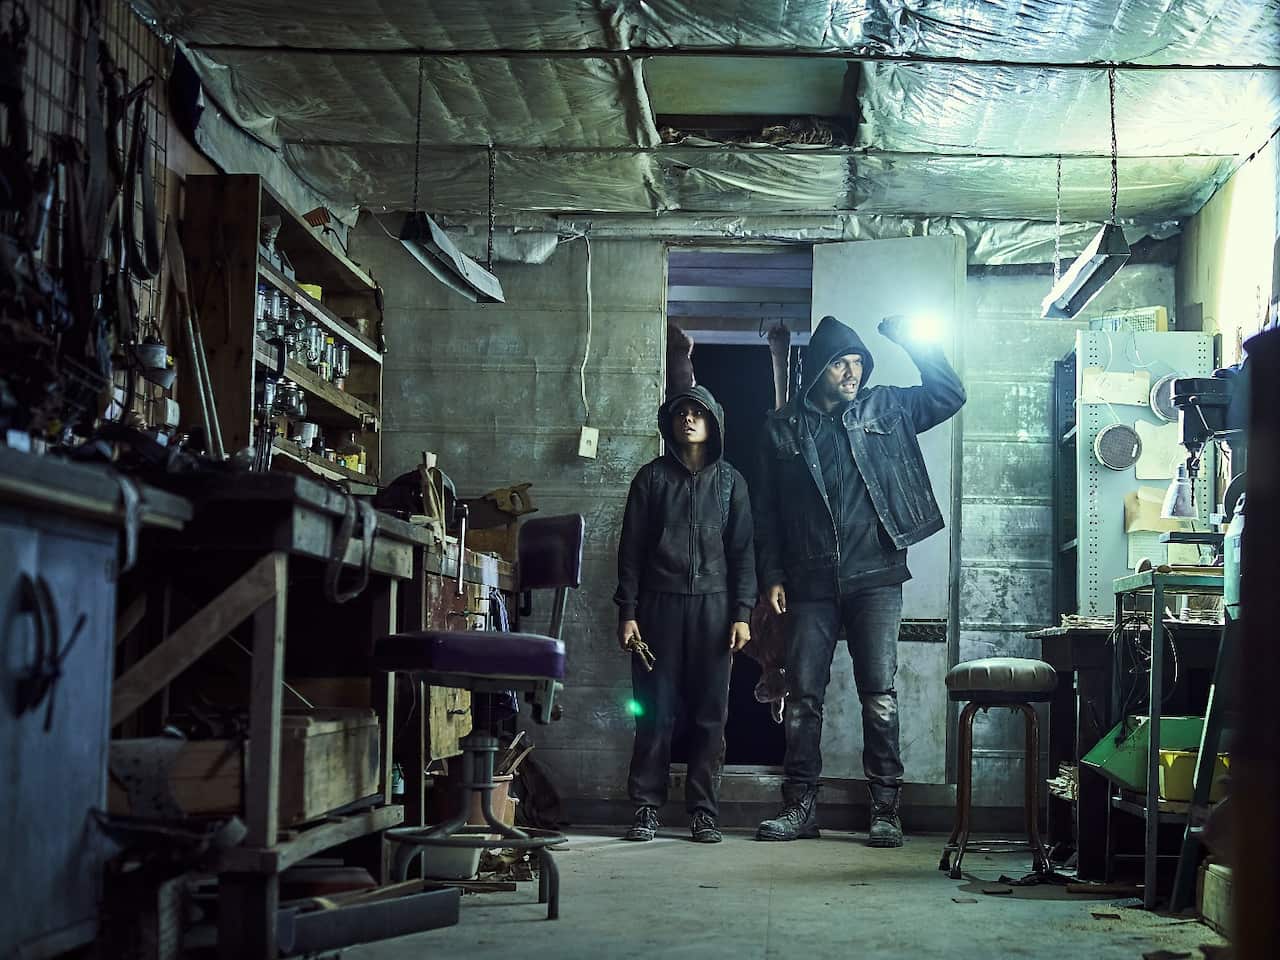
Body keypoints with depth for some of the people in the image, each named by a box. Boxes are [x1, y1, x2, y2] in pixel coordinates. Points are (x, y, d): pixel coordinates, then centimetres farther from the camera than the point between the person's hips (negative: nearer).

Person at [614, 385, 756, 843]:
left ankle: (703, 810, 6)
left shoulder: (730, 480, 10)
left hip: (713, 605, 1)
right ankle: (647, 807, 4)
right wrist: (627, 611, -2)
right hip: (659, 604, 0)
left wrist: (742, 612, -2)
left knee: (710, 712, 0)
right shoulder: (652, 477, 8)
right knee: (654, 710, -2)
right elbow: (631, 547, 6)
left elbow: (742, 550, 7)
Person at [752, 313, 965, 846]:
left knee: (879, 694, -4)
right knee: (803, 696, 2)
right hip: (810, 583, 1)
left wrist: (914, 343, -6)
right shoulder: (782, 427, 8)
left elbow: (949, 396, 5)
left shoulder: (884, 408, 9)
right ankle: (800, 807, 10)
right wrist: (772, 577, 1)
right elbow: (765, 511, 9)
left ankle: (885, 809, 1)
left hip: (874, 577, -1)